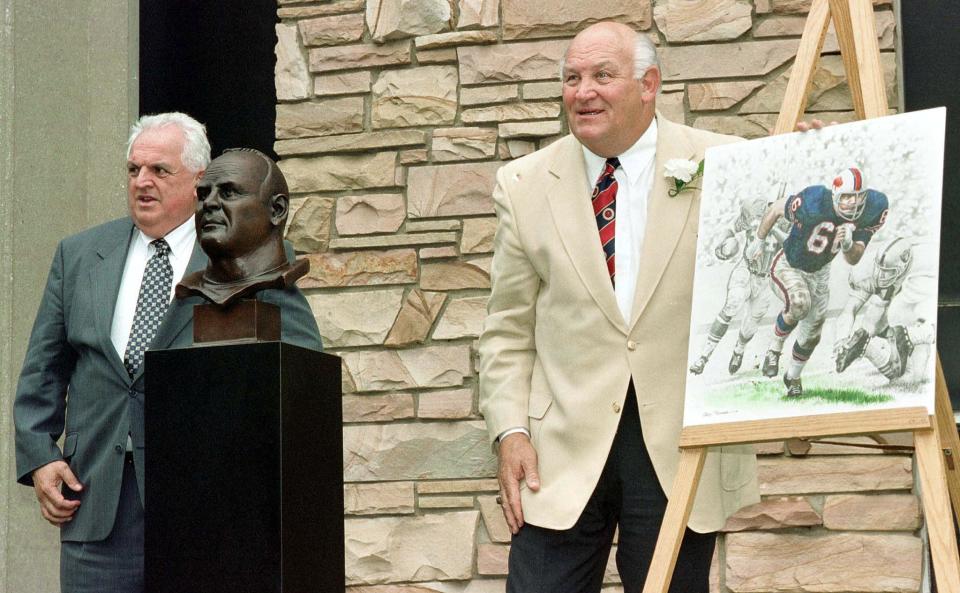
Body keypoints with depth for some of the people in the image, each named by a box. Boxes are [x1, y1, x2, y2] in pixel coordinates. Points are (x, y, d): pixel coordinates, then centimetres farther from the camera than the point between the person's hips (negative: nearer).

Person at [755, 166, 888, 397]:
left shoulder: (873, 209, -22)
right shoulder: (813, 203, -36)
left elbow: (853, 260, -14)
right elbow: (777, 208, -14)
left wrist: (848, 244, -38)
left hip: (819, 273, 5)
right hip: (788, 266, -5)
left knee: (812, 335, 14)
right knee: (799, 305, -34)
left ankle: (793, 376, 41)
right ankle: (774, 349, -8)